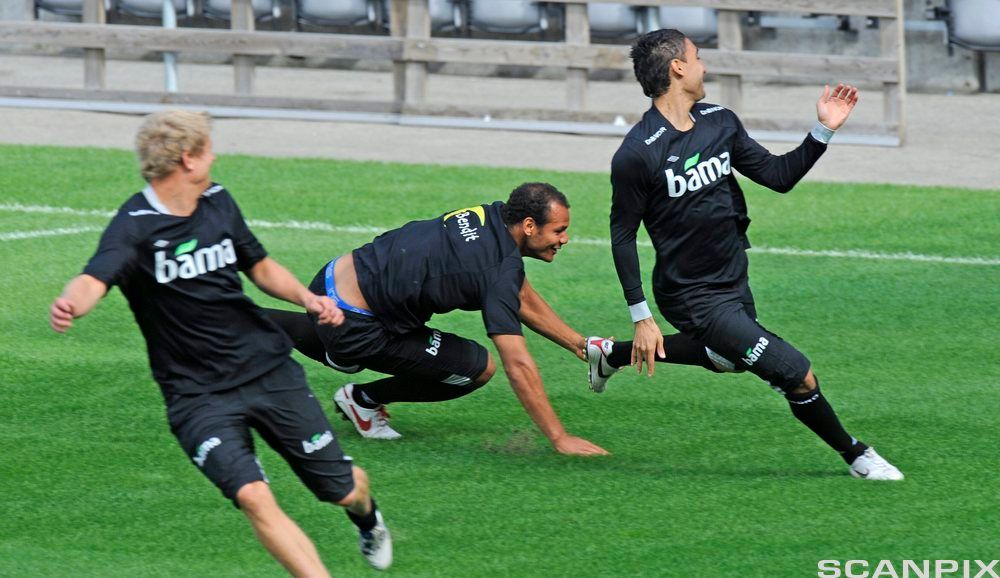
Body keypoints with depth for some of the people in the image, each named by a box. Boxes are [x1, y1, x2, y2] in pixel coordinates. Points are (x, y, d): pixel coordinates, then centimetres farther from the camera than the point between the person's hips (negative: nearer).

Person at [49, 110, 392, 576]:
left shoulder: (218, 202, 4)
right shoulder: (135, 226, -16)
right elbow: (95, 279, -35)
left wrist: (306, 297, 2)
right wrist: (70, 304, -58)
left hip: (268, 368, 5)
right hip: (198, 394, -5)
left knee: (343, 489, 10)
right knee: (252, 496, -26)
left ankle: (367, 517, 46)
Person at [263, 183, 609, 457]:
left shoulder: (492, 217, 1)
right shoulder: (500, 271, -25)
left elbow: (524, 302, 17)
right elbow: (518, 366, -27)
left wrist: (579, 344, 16)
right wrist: (559, 439, -24)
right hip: (352, 323, -9)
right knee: (479, 368, -8)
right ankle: (365, 400, 6)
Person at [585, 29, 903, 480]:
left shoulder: (720, 123, 0)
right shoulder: (636, 154, -21)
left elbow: (778, 176, 7)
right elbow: (623, 234, -14)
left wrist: (823, 130, -4)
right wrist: (642, 319, -15)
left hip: (735, 282, 9)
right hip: (695, 298, -9)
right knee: (798, 376, -12)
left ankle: (611, 354, 47)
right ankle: (856, 456, 12)